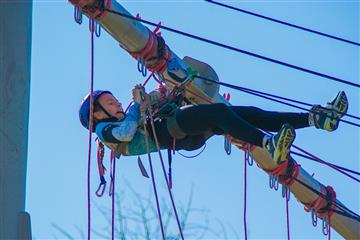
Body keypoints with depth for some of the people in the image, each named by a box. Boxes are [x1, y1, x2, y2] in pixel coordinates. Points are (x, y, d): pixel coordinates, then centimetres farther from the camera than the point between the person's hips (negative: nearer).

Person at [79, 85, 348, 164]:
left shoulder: (130, 120, 38)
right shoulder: (105, 130, 13)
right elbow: (126, 133, -9)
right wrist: (138, 104, 2)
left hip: (190, 134, 8)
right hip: (169, 130, -8)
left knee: (251, 113, -10)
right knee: (220, 110, -33)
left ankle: (317, 117, -22)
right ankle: (269, 144, -56)